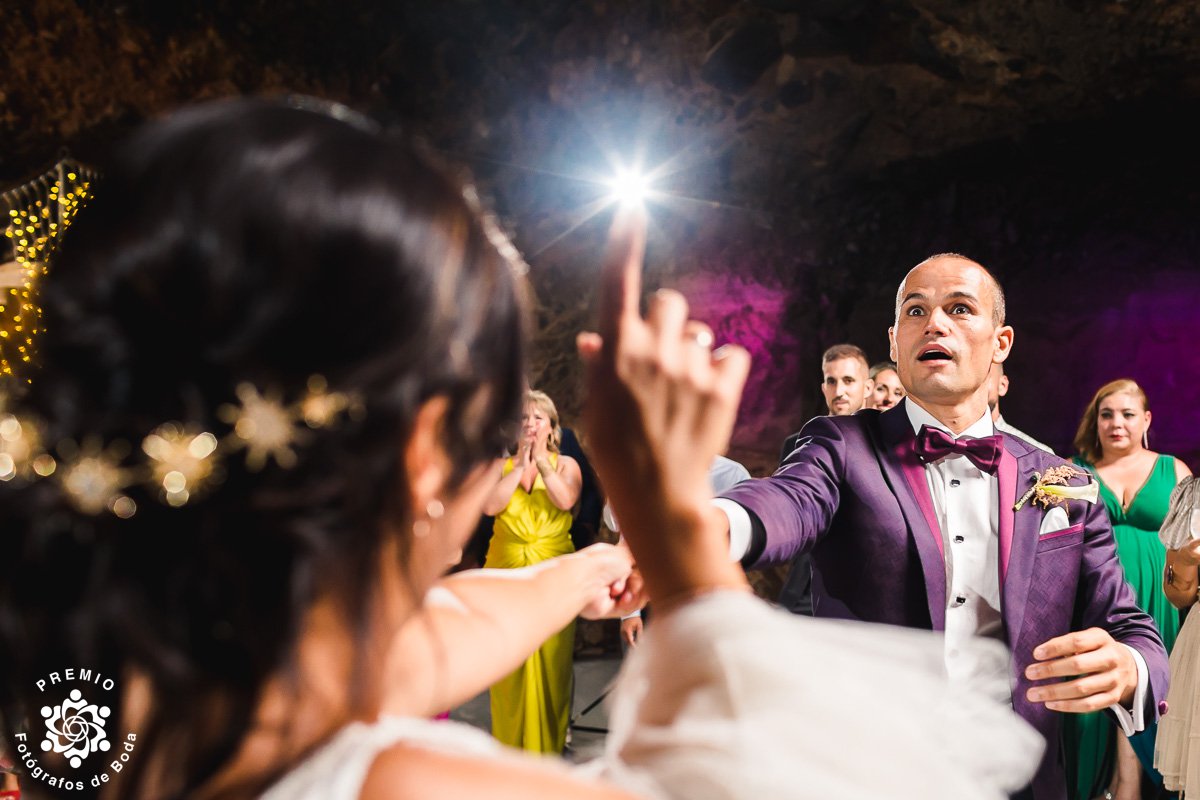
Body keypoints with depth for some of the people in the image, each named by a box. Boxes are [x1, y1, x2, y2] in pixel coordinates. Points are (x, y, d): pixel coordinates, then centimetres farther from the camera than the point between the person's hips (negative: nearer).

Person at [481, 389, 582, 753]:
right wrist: (519, 466, -9)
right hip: (506, 574, 1)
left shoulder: (566, 464, 7)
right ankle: (510, 743, 13)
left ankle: (548, 744, 11)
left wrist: (542, 462, -13)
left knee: (550, 661, -1)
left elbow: (565, 501, -13)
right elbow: (489, 506, -9)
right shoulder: (501, 466, 9)